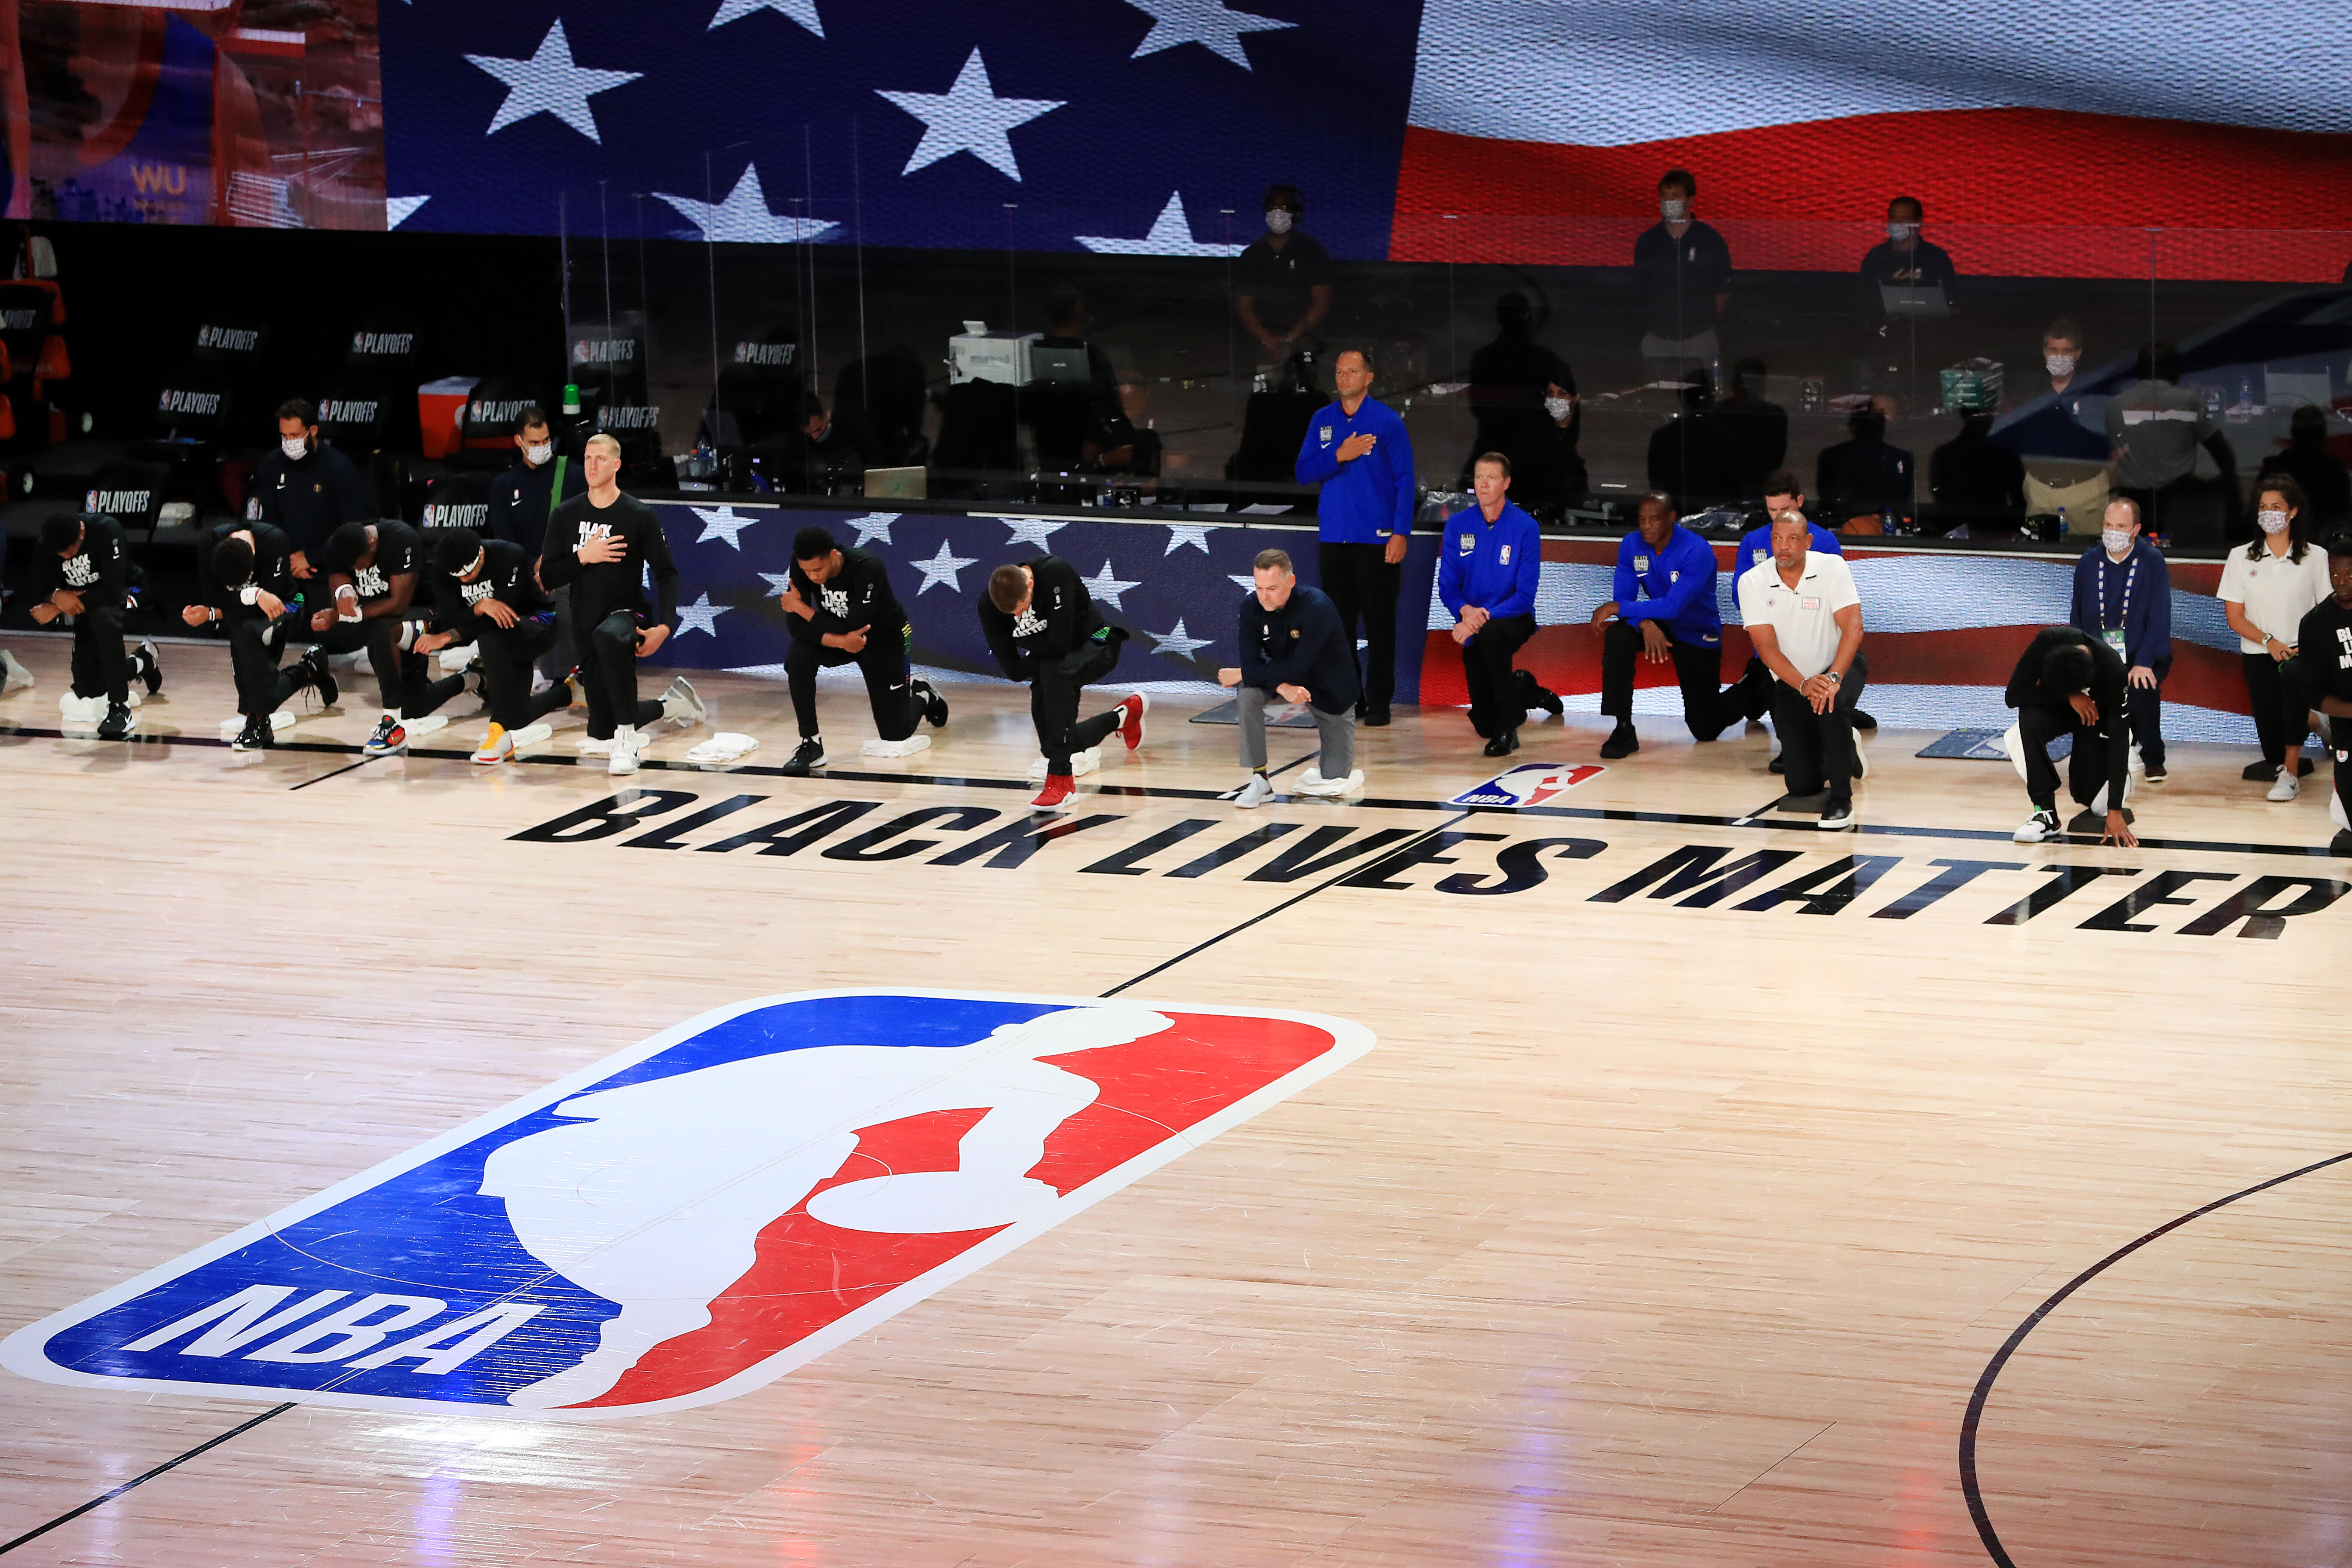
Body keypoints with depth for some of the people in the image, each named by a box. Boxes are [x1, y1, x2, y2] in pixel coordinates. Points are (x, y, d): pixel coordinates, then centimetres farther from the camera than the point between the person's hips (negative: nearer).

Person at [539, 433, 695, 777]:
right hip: (587, 626, 5)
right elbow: (548, 578, 0)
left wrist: (665, 626, -18)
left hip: (628, 616, -5)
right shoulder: (566, 516, 2)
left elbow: (667, 575, -5)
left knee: (607, 637, -44)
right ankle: (670, 704, 40)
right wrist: (584, 557, -17)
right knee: (601, 734, 9)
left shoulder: (640, 516, -7)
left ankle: (627, 740, -35)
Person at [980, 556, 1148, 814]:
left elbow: (1059, 644, -34)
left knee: (1053, 671, -37)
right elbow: (1013, 670, -15)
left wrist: (1029, 647, -17)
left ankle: (1061, 779, -37)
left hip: (1096, 645, -6)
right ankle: (1127, 712, 29)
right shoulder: (989, 606, -18)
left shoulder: (1055, 573, -32)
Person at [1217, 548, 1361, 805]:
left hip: (1329, 690, -4)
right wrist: (1282, 688, -38)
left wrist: (1241, 674, -28)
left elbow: (1297, 669, -34)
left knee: (1335, 781, -5)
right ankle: (1260, 780, -20)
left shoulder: (1317, 607, -32)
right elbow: (1251, 661, -19)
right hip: (1282, 680, 4)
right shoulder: (1251, 606, -17)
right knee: (1246, 694, -30)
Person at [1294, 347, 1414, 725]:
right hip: (1333, 538, 4)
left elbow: (1404, 480, -4)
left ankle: (1379, 703, 3)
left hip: (1376, 539, -4)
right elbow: (1304, 473, 4)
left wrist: (1401, 533, -12)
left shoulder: (1387, 421, -2)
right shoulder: (1323, 421, 9)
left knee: (1379, 623, -2)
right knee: (1339, 622, 6)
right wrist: (1339, 456, -13)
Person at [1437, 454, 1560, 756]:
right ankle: (1525, 690, 42)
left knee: (1491, 634, -41)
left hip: (1514, 620, -4)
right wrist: (1465, 611, -23)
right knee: (1484, 725, 5)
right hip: (1472, 626, 4)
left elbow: (1525, 596, -16)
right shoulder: (1458, 525, -3)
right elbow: (1447, 587, -1)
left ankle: (1508, 730, -27)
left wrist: (1484, 618, -29)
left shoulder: (1525, 528, -13)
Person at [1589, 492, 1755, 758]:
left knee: (1705, 730, 3)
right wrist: (1645, 624, -36)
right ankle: (1624, 730, -25)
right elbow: (1625, 598, -14)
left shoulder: (1697, 551, -28)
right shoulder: (1631, 545, -12)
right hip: (1658, 626, 4)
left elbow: (1673, 606, -35)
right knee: (1616, 636, -31)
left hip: (1699, 637, -4)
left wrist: (1617, 608, -34)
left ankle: (1752, 694, 37)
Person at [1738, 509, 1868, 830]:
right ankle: (1844, 751, 34)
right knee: (1802, 785, -2)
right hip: (1790, 680, 2)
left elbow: (1853, 629, -24)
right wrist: (1803, 685, -33)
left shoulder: (1832, 567, -17)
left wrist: (1833, 678, -40)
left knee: (1833, 706, -39)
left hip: (1841, 664, -2)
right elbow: (1767, 648, -17)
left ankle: (1841, 800, -22)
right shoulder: (1752, 582, -13)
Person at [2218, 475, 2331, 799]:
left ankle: (2290, 774, -32)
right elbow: (2235, 617, 1)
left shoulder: (2315, 557, -1)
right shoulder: (2241, 558, 3)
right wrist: (2269, 641, -14)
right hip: (2259, 654, 3)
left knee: (2293, 676, -39)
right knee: (2272, 746, -2)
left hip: (2301, 653, -2)